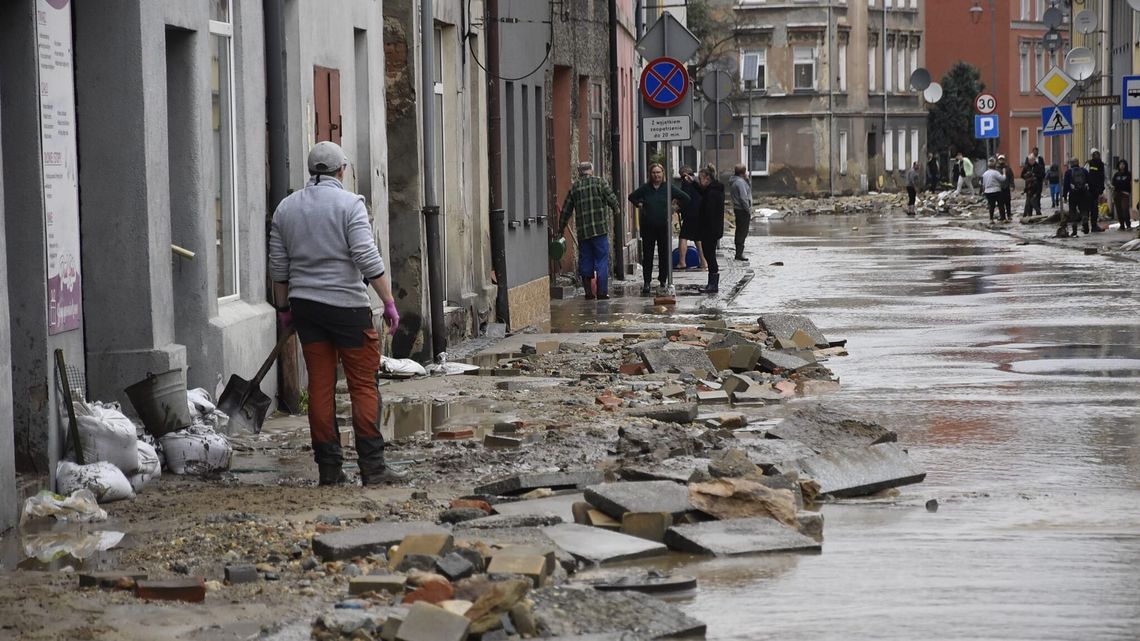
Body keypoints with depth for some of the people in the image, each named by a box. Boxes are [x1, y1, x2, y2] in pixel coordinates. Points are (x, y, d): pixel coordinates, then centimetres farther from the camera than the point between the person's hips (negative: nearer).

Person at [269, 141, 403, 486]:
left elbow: (278, 267, 13)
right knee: (363, 385, -1)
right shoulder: (349, 203, -6)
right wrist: (389, 302, -11)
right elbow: (368, 258, -13)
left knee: (320, 386, 6)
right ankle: (371, 465, -5)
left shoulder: (286, 208, 10)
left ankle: (329, 468, 6)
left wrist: (284, 308, 22)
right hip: (347, 305, -5)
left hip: (305, 304, 5)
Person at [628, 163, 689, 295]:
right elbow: (632, 197, 20)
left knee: (664, 254, 3)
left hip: (663, 226, 0)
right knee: (647, 255, 0)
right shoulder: (645, 188, 4)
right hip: (648, 227, 0)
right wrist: (640, 205, 8)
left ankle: (663, 282, 10)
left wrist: (673, 206, 7)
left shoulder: (668, 188, 1)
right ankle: (646, 282, 3)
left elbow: (686, 198, 9)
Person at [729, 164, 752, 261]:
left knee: (740, 231, 16)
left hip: (738, 209, 10)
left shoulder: (734, 181, 14)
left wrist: (748, 179, 5)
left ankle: (739, 253, 22)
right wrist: (748, 210, -17)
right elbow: (743, 198, -21)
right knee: (742, 232, -6)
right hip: (742, 210, -10)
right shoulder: (740, 182, -18)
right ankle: (739, 254, -5)